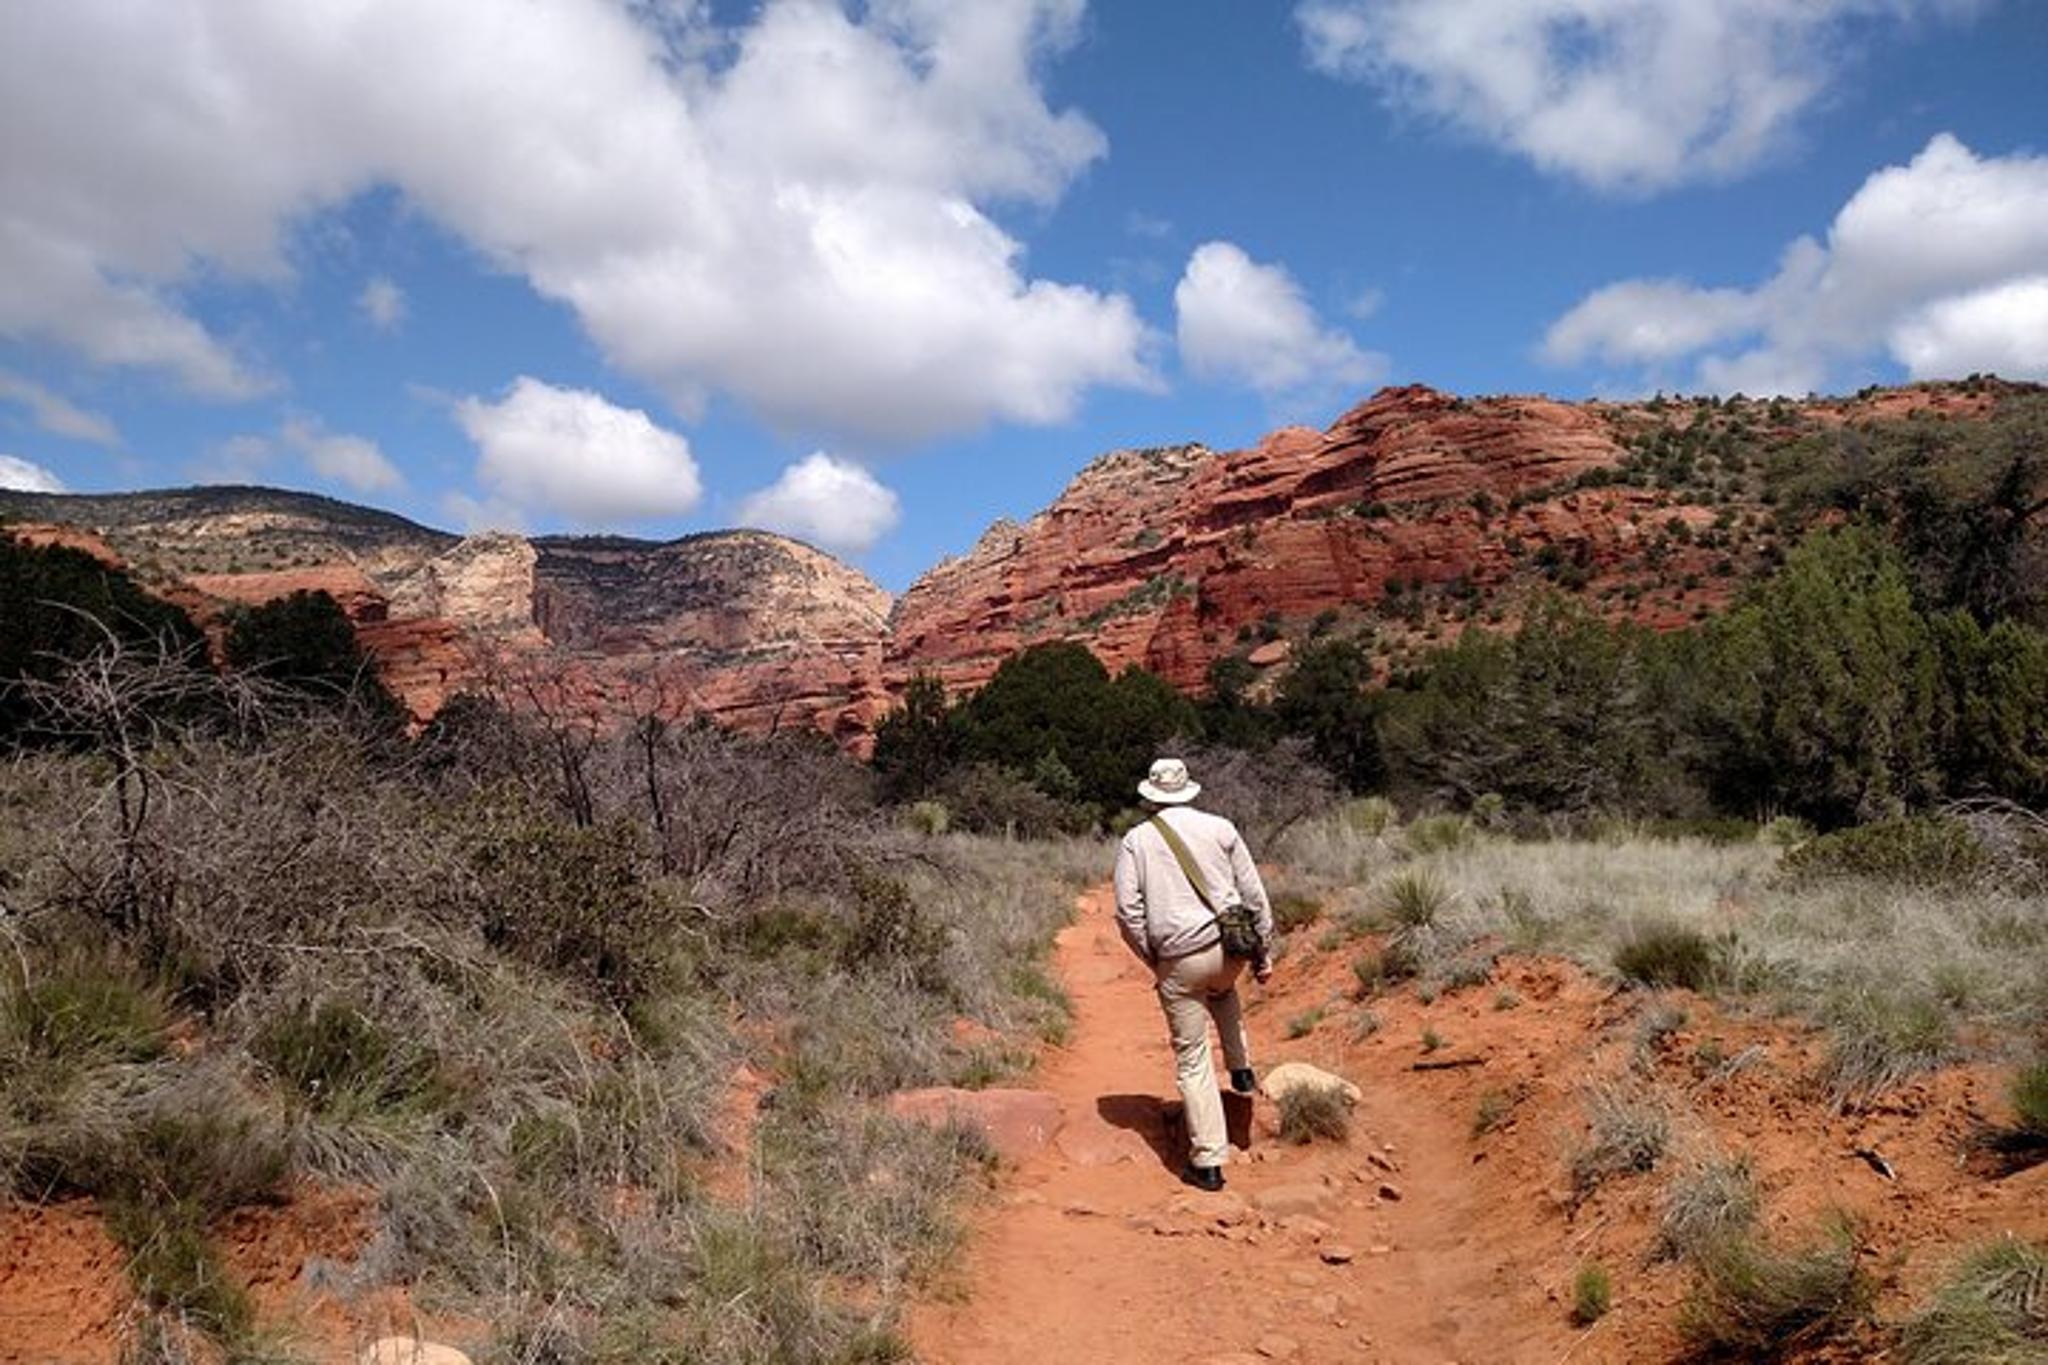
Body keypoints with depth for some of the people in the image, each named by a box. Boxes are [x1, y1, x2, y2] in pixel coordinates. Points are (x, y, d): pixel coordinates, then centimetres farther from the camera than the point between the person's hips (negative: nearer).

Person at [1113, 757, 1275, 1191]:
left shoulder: (1135, 841, 1)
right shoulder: (1220, 828, 4)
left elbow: (1128, 912, -4)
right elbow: (1254, 895, 4)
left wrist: (1154, 961, 8)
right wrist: (1264, 953, 13)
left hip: (1178, 960, -2)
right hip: (1230, 948, 2)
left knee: (1192, 1060, 6)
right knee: (1222, 990, 39)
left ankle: (1208, 1163, 7)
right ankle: (1241, 1069, 37)